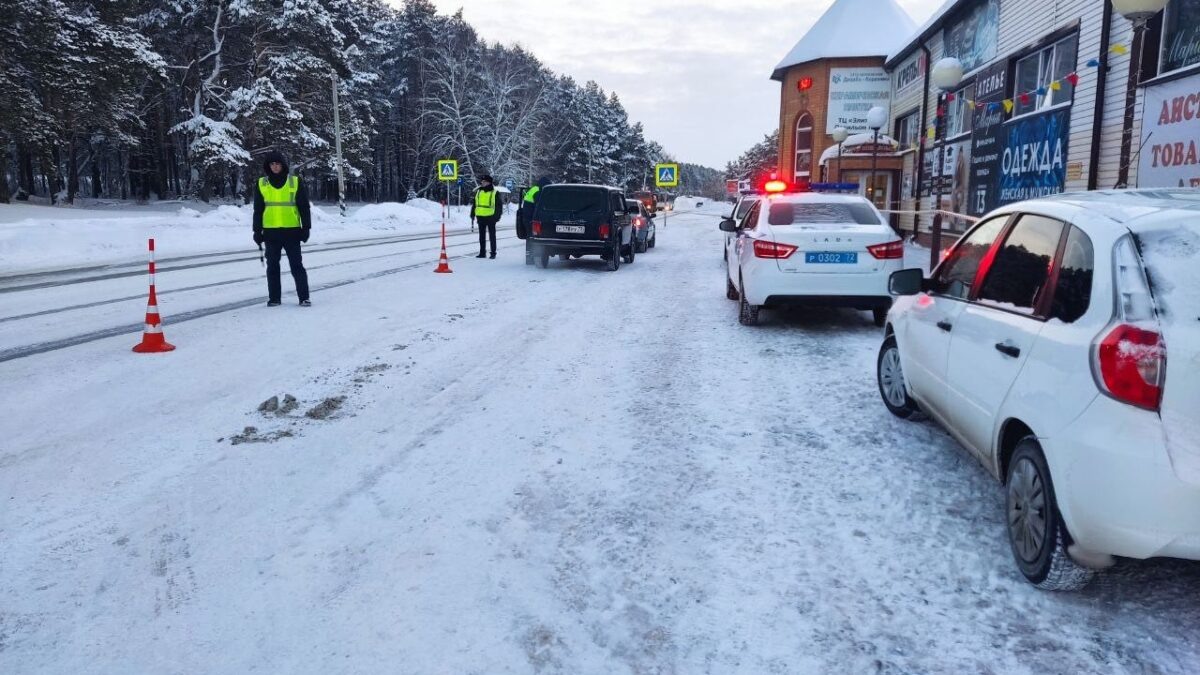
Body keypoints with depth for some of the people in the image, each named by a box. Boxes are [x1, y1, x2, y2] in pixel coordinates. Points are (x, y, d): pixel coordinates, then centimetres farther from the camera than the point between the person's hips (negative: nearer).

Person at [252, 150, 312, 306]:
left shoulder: (296, 182, 1)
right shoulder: (261, 184, 7)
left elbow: (304, 207, 3)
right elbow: (258, 210, 10)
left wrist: (306, 228, -2)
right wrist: (257, 231, 6)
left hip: (292, 231, -2)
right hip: (271, 232, 2)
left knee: (297, 265, -2)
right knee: (272, 266, 7)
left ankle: (304, 297, 2)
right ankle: (274, 298, 14)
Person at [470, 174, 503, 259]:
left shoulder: (494, 193, -3)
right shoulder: (478, 192, 9)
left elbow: (499, 205, -1)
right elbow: (474, 204, 15)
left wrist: (497, 216, -8)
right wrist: (473, 214, 11)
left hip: (490, 217, -4)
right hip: (480, 217, 4)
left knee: (492, 235, 2)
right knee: (482, 236, 10)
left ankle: (493, 253, 7)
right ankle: (482, 252, 17)